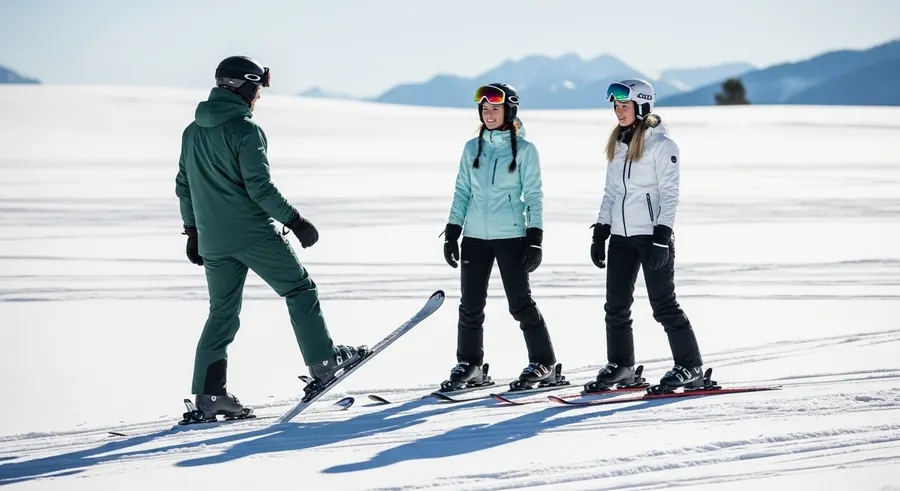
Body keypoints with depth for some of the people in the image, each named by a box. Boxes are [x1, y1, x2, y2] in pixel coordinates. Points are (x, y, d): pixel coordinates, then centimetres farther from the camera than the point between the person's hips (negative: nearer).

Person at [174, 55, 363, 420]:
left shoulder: (193, 131, 11)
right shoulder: (245, 129, -12)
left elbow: (184, 186, 17)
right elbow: (260, 187, -18)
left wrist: (193, 230, 25)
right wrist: (295, 221, -11)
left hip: (212, 240, 7)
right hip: (253, 233, -7)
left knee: (223, 312, 11)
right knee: (299, 289, 8)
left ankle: (209, 393, 4)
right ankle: (324, 362, 7)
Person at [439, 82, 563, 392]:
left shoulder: (524, 150, -1)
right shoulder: (472, 148, 11)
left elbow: (533, 196, -2)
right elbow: (462, 192, 13)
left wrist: (535, 239, -8)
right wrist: (452, 233, 6)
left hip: (511, 236, -4)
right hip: (475, 236, 4)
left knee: (520, 303, -4)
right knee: (470, 305, 5)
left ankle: (544, 365, 6)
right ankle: (469, 366, 17)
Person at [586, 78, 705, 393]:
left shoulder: (661, 144, -8)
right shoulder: (618, 144, 13)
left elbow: (669, 195, -12)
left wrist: (662, 237, -18)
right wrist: (600, 233, 13)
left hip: (652, 235, -7)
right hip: (621, 236, 7)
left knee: (663, 305, -6)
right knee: (616, 305, 8)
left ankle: (690, 367, 0)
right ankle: (620, 366, 19)